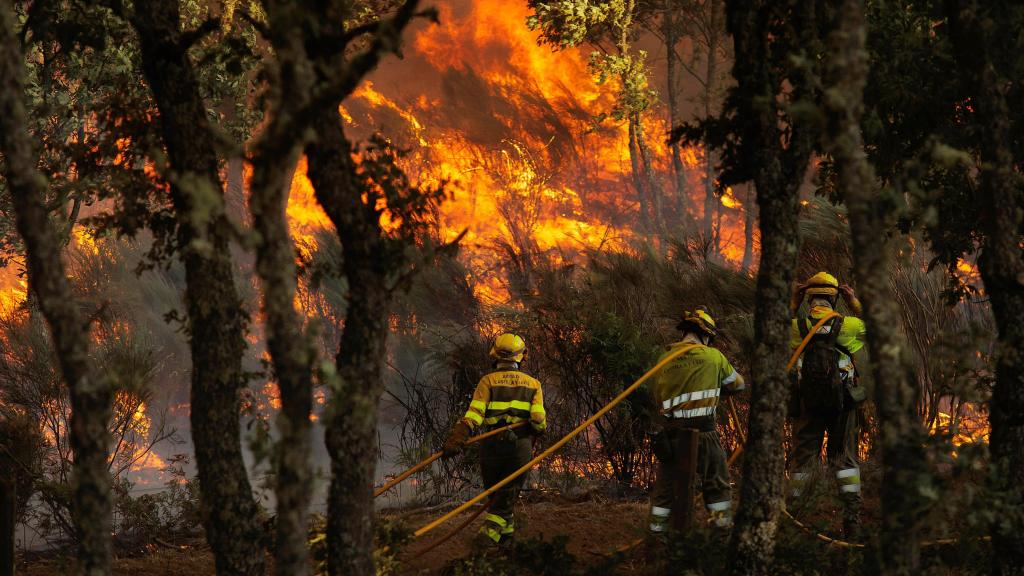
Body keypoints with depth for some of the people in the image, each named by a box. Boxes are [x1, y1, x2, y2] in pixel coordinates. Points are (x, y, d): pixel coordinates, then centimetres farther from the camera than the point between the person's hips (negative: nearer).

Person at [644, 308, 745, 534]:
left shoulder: (665, 358, 5)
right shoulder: (713, 356, -1)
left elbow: (653, 397, 10)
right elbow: (738, 384, 14)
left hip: (669, 432, 2)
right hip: (702, 431, -2)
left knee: (666, 483, 13)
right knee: (717, 482, 14)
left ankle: (657, 527, 13)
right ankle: (723, 522, 15)